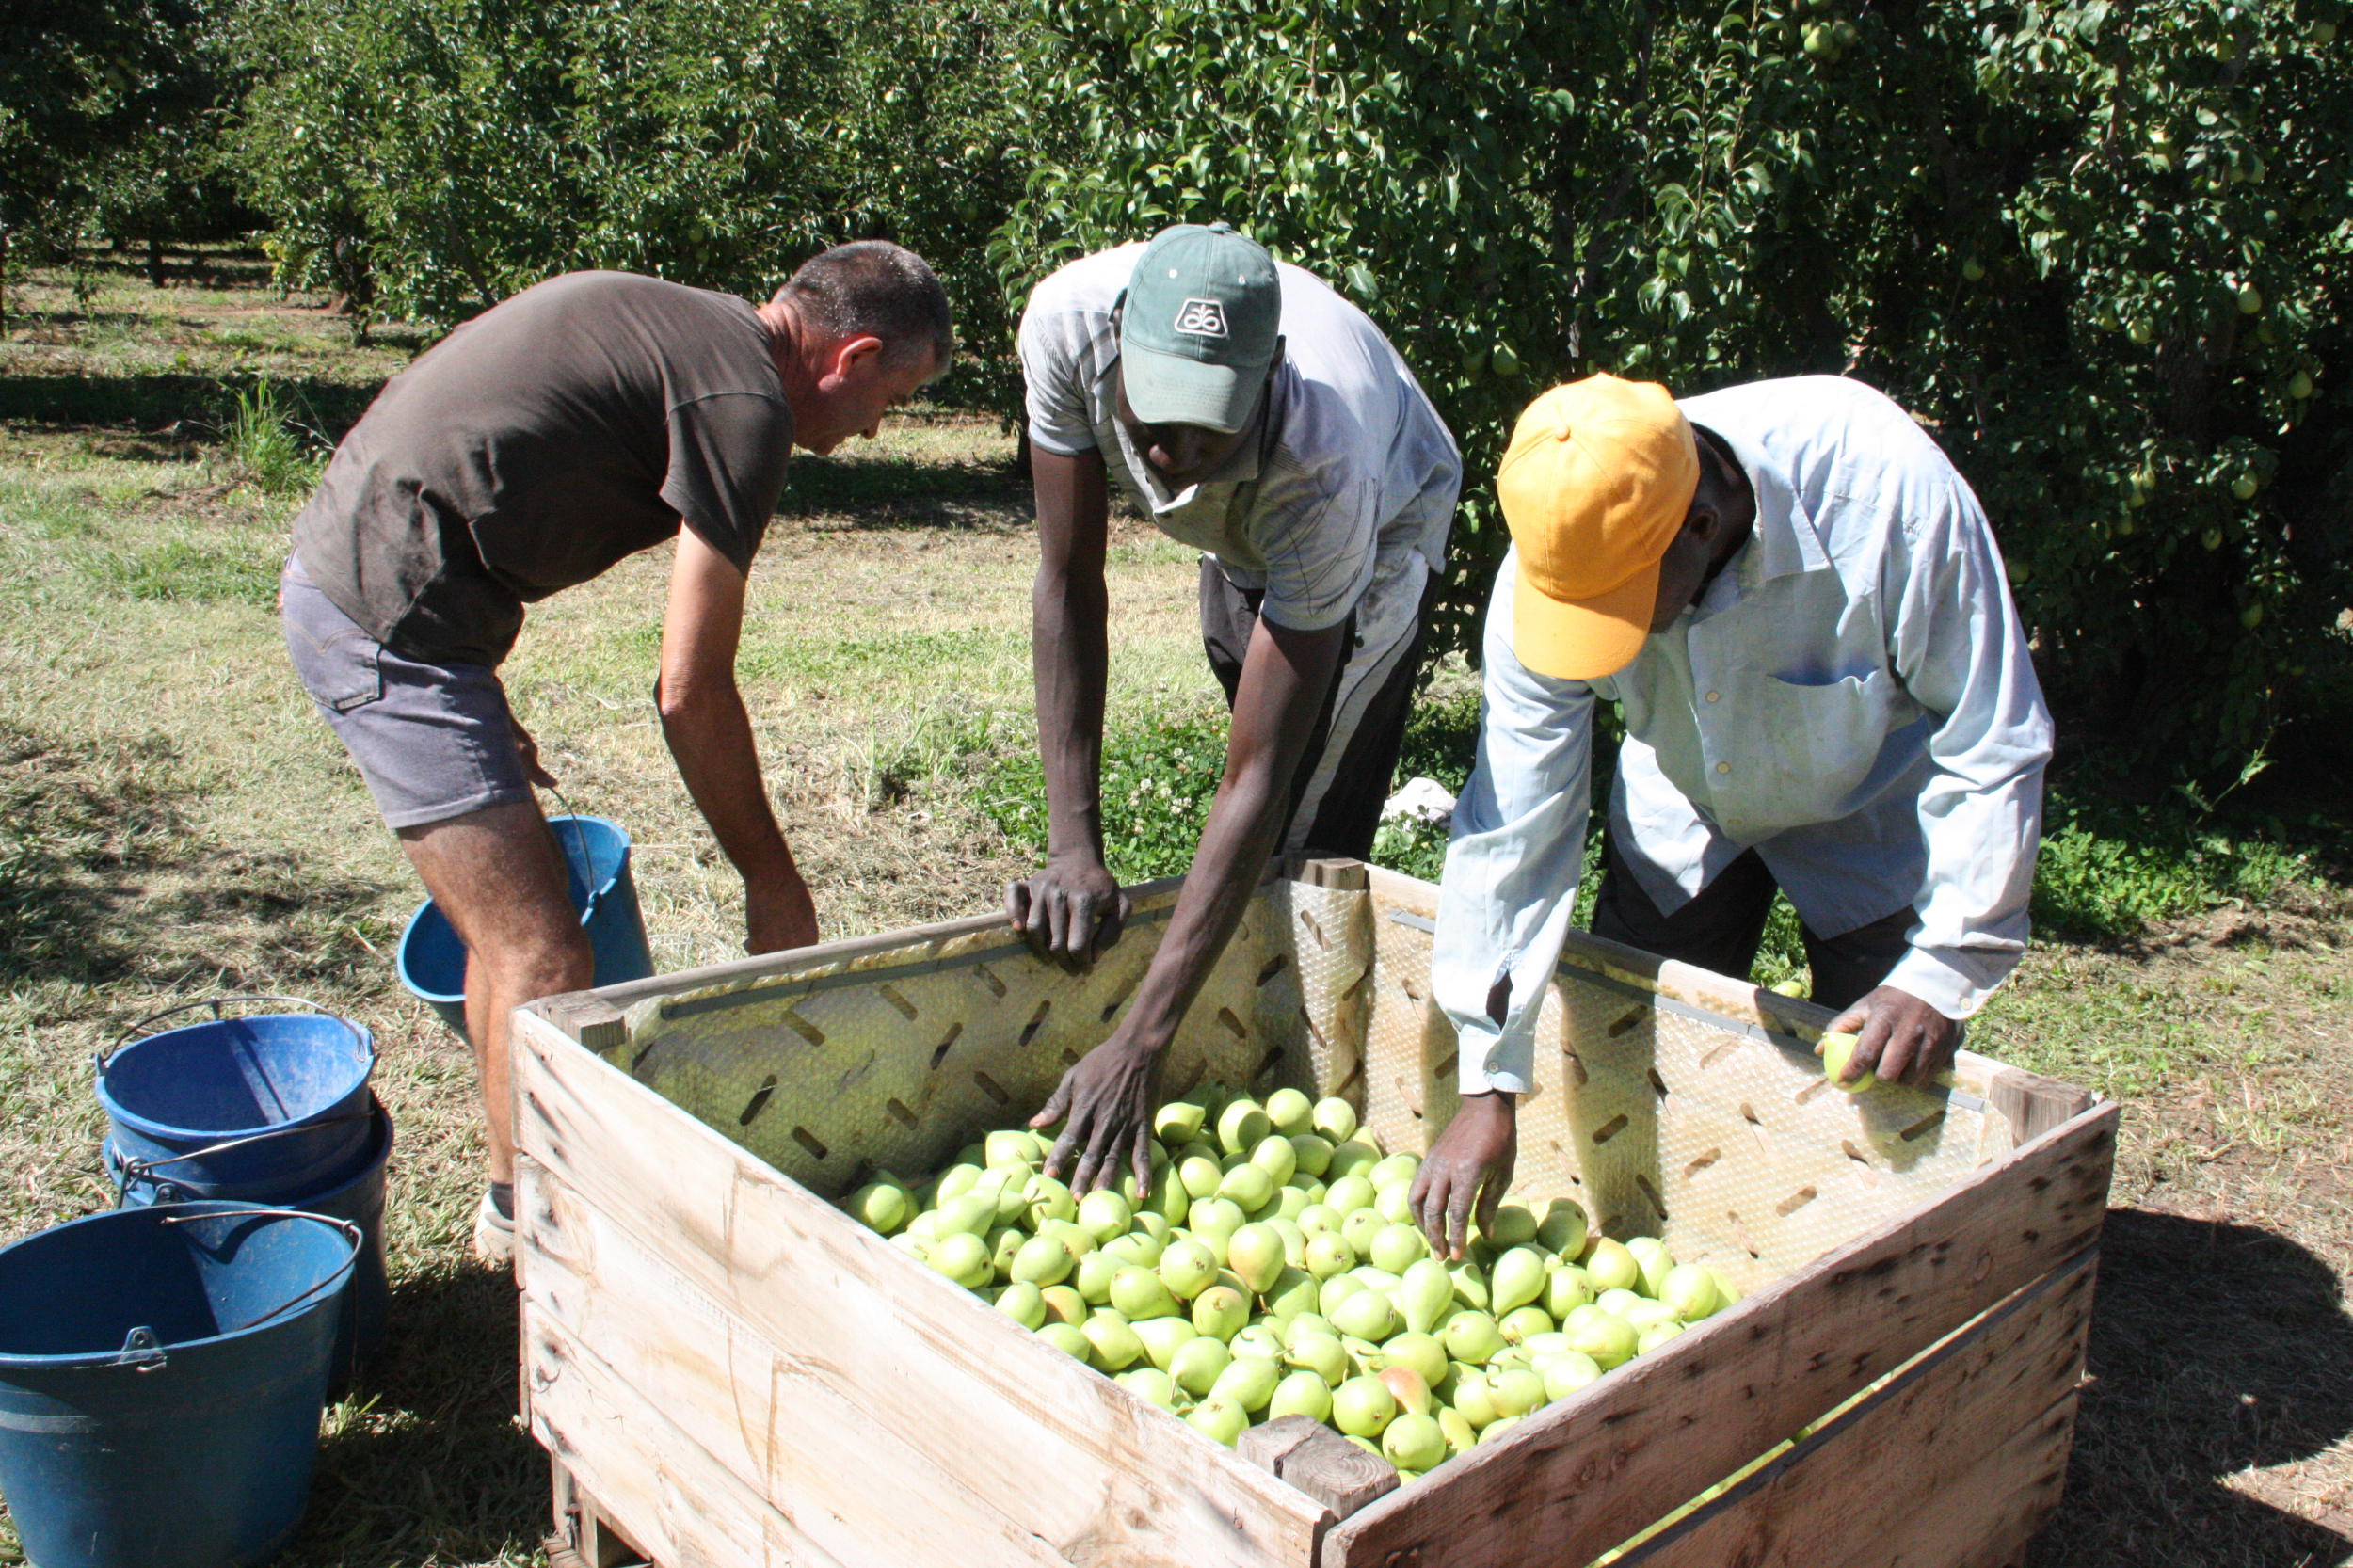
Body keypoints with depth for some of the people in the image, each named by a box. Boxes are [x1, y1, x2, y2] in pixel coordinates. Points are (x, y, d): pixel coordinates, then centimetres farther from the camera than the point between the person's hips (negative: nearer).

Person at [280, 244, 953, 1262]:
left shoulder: (674, 323, 15)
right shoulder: (746, 401, -13)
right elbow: (690, 691, -14)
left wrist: (483, 712, 26)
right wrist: (773, 883, -3)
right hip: (392, 615, -10)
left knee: (510, 931, 18)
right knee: (547, 966, -7)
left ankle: (519, 1206, 30)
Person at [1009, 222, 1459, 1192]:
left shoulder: (1323, 460, -46)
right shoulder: (1070, 320, -38)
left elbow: (1258, 777, -44)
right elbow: (1068, 585, -29)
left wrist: (1139, 1046, -47)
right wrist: (1072, 848, -35)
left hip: (1383, 532, -4)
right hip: (1237, 535, 5)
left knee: (1301, 848, -13)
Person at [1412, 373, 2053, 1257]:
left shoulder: (1888, 493, -38)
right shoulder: (1553, 568, -29)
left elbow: (1995, 751, -25)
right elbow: (1511, 822, -25)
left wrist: (1945, 973, -27)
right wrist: (1487, 1089, -24)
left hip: (1871, 811, -2)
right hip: (1681, 816, 3)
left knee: (1886, 1092, -5)